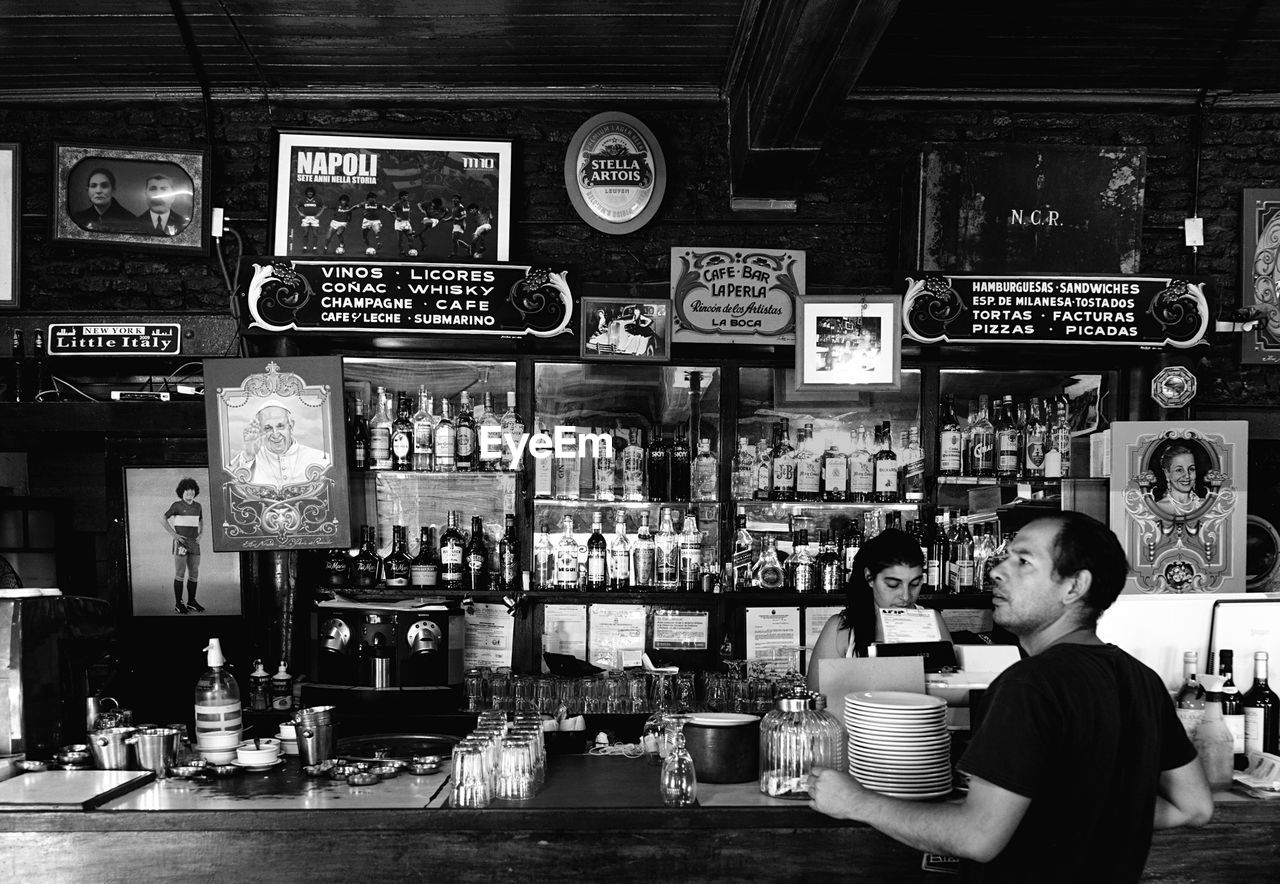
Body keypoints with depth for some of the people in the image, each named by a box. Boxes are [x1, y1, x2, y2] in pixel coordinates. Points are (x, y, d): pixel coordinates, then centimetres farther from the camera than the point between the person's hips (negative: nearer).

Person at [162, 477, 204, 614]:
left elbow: (201, 522, 22)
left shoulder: (197, 506, 9)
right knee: (180, 574, -4)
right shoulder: (176, 505, -6)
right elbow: (164, 519, -4)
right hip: (180, 544, -5)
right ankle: (178, 604, 1)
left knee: (194, 573, 6)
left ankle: (191, 602, 15)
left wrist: (200, 535, 6)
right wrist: (173, 534, -12)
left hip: (194, 544, 5)